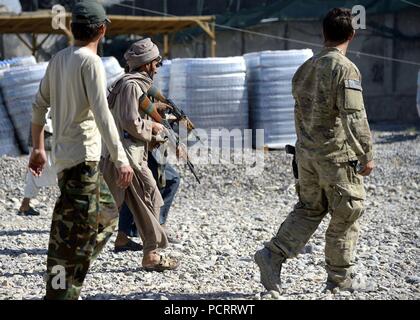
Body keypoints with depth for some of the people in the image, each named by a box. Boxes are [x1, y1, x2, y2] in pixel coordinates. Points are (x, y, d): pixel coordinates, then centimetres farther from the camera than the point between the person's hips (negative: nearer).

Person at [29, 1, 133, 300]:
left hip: (64, 153, 9)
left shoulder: (58, 59, 11)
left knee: (107, 214, 19)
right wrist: (121, 159, -20)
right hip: (81, 156, -9)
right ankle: (60, 292, -6)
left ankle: (68, 277, 15)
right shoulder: (90, 61, -13)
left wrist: (38, 148, 26)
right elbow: (102, 113, -20)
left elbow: (39, 106, 17)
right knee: (75, 230, -6)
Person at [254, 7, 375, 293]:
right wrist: (367, 155, -14)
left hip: (306, 152, 7)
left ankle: (273, 255, 2)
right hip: (337, 155, -7)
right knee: (347, 215, 6)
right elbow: (354, 117, -20)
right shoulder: (345, 69, -16)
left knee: (309, 209, 17)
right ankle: (340, 278, 13)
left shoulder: (306, 68, 9)